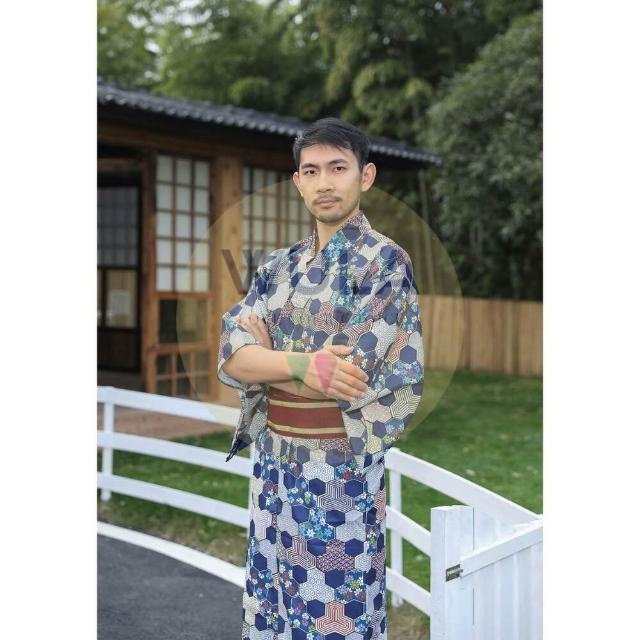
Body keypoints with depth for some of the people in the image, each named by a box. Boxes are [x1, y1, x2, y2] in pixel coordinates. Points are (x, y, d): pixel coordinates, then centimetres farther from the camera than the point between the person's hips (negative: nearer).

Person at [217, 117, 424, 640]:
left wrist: (263, 362, -6)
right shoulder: (279, 266, 9)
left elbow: (351, 375, -18)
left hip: (341, 466, -5)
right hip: (274, 461, 6)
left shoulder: (386, 260, -8)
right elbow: (231, 356, -4)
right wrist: (302, 364, -22)